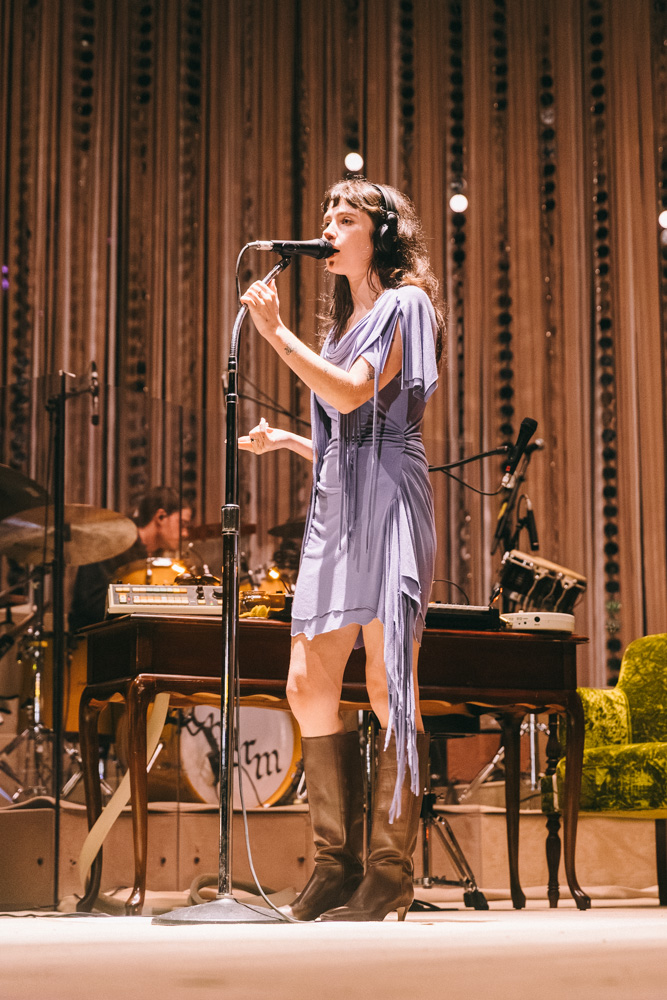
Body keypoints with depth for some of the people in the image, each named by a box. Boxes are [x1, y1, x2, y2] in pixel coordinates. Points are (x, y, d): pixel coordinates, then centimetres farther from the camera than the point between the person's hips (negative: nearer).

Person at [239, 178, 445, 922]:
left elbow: (352, 394, -14)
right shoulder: (347, 322, 25)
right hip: (334, 506, 8)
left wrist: (275, 333, -12)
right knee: (308, 686, 1)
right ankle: (337, 866, 7)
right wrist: (285, 441, 16)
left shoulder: (403, 304, 1)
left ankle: (391, 873, -5)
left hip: (386, 501, -8)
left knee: (388, 685, -9)